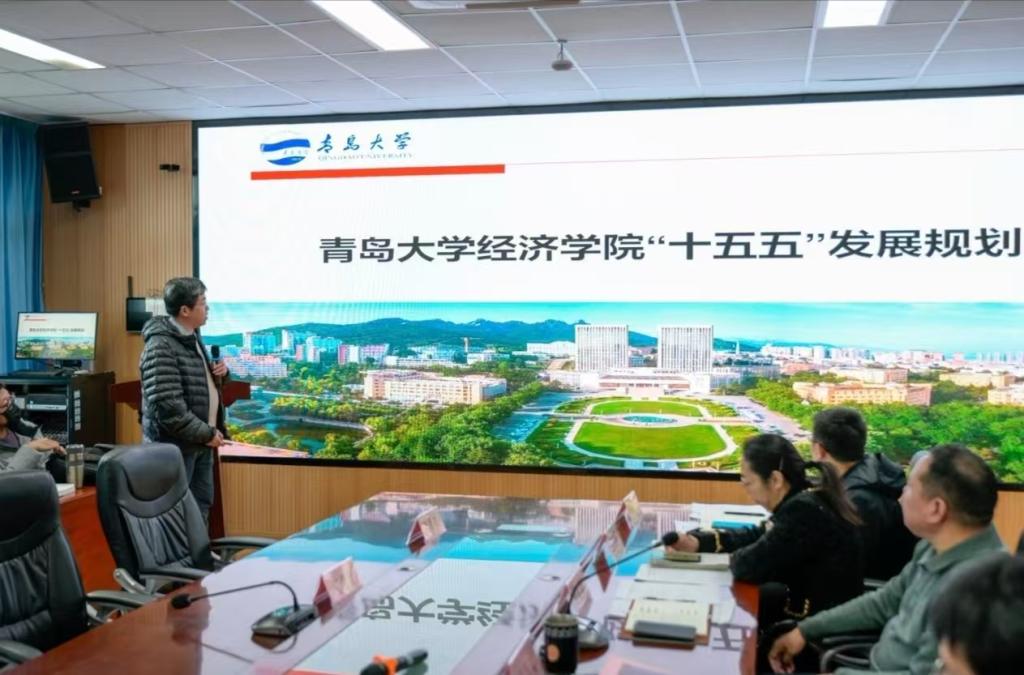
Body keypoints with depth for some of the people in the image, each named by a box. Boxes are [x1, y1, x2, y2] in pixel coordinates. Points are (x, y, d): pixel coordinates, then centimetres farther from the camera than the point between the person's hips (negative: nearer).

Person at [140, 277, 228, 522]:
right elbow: (167, 408, -27)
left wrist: (218, 373, 4)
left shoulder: (193, 337, 11)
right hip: (175, 445, -9)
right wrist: (206, 433, -20)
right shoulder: (161, 347, -20)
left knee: (202, 505, 17)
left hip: (200, 441, 9)